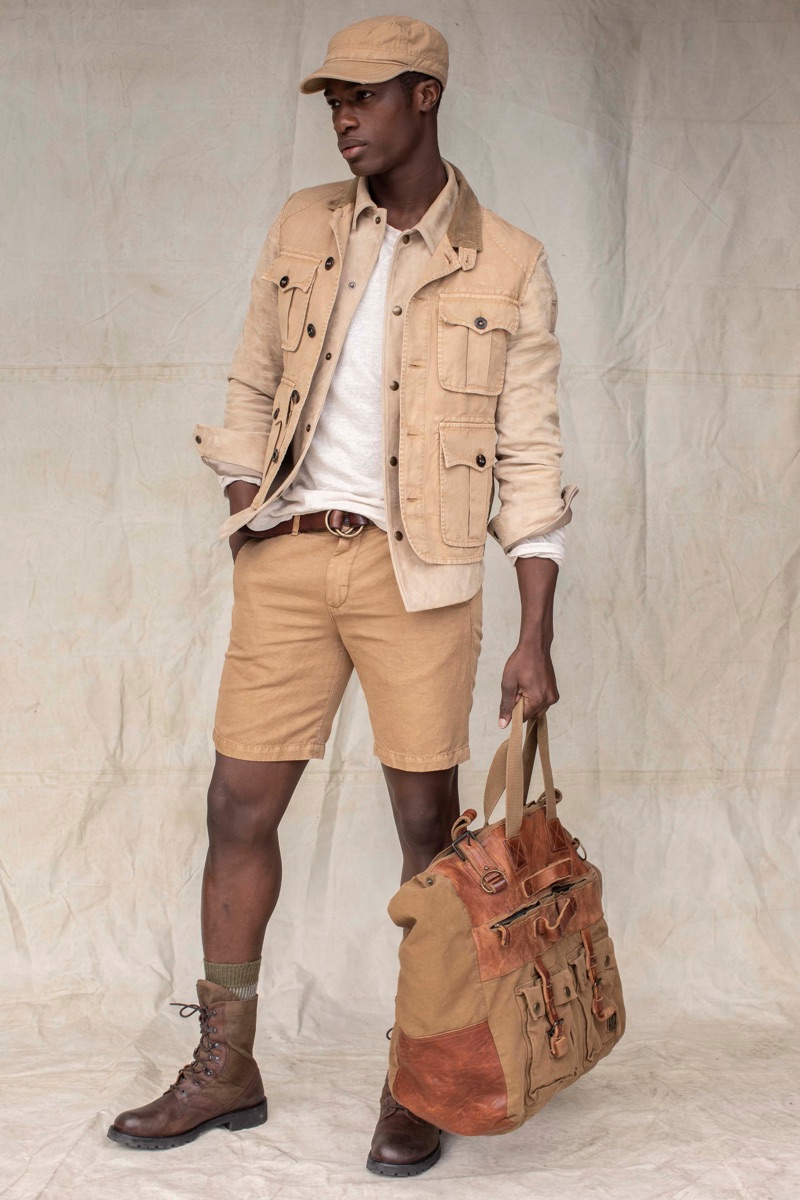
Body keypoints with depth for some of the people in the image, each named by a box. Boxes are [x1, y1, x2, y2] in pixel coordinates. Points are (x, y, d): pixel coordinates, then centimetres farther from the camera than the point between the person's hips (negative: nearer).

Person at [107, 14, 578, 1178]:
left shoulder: (508, 266, -1)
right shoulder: (301, 229, 9)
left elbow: (531, 458, -2)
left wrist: (535, 639, -5)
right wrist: (247, 520, 6)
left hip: (418, 569, -3)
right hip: (286, 559, 4)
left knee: (428, 821, 3)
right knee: (239, 807, 5)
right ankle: (226, 1069, 21)